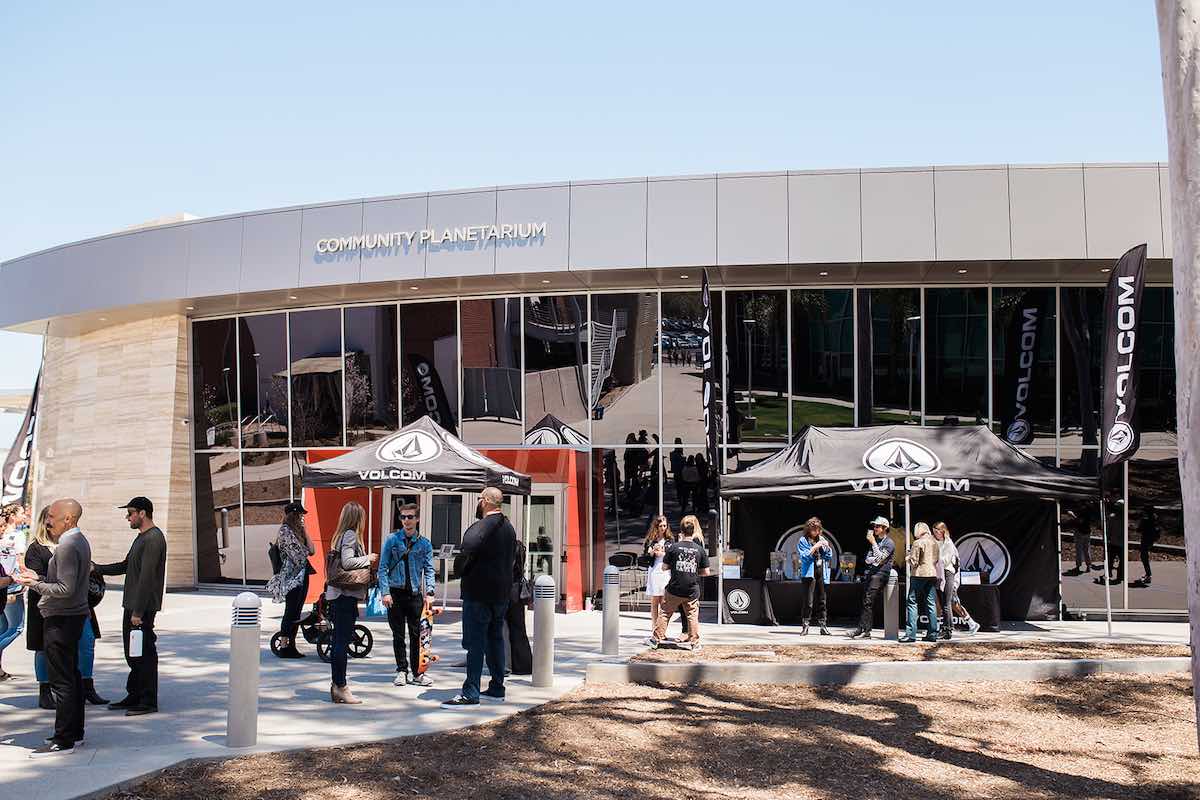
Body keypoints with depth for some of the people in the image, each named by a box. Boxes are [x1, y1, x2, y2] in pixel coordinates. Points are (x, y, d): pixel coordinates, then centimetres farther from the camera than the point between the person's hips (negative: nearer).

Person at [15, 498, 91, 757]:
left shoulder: (67, 545, -19)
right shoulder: (80, 541, 13)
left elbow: (65, 589, -24)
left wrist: (35, 585, -14)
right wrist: (39, 579, 12)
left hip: (61, 619, -11)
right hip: (75, 615, 11)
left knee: (61, 680, -7)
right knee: (72, 676, 16)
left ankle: (63, 740, -5)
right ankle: (75, 732, 23)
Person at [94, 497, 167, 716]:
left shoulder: (154, 539, -15)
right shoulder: (141, 538, 18)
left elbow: (147, 577, -20)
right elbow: (126, 566, 26)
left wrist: (138, 611, -21)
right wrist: (97, 569, 19)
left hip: (144, 608, -10)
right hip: (132, 606, 10)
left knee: (144, 654, -4)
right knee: (132, 653, 14)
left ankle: (148, 701, 1)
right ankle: (134, 696, 23)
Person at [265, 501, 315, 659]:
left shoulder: (297, 531, 17)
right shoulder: (285, 531, -11)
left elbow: (311, 550, 8)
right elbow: (298, 555, -15)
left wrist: (305, 530, 4)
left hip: (302, 576, 9)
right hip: (292, 578, -9)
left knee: (296, 612, 9)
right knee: (290, 612, -6)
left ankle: (291, 645, 13)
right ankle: (284, 647, -3)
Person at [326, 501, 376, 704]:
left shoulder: (341, 535, 16)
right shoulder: (351, 535, -11)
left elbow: (342, 562, 14)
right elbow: (347, 562, -21)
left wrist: (367, 560, 16)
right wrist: (368, 559, -8)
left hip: (337, 595, 9)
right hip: (346, 595, -9)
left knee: (339, 641, 12)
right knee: (342, 641, -6)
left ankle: (336, 686, 16)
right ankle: (340, 687, -4)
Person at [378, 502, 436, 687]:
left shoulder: (424, 543, 7)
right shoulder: (392, 539, 3)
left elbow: (429, 570, 5)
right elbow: (383, 567, 1)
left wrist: (429, 592, -8)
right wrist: (385, 592, -8)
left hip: (415, 594, 1)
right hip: (395, 593, -1)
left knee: (417, 635, 1)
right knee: (398, 635, 5)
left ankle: (416, 673, 7)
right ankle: (402, 671, 14)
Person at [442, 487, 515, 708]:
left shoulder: (479, 528, -16)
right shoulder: (509, 528, 13)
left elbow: (467, 553, -25)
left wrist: (461, 571, -6)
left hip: (479, 593, -9)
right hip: (502, 593, 9)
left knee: (475, 642, -8)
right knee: (496, 639, 15)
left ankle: (470, 693, -10)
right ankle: (497, 688, 20)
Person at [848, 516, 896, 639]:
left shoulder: (889, 543, 0)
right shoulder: (875, 541, 24)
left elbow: (880, 558, -14)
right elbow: (867, 559, 17)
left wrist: (873, 543, -12)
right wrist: (875, 559, -4)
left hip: (880, 574, -8)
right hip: (869, 573, 8)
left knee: (868, 602, -15)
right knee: (866, 603, 0)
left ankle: (861, 629, -19)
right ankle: (866, 631, -2)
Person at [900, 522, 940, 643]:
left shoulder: (918, 543, -9)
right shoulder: (934, 542, 11)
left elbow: (914, 562, -10)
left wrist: (907, 558, 9)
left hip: (919, 574, -6)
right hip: (933, 574, 6)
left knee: (912, 602, -4)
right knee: (930, 603, 9)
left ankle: (910, 633, -10)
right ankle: (932, 633, 7)